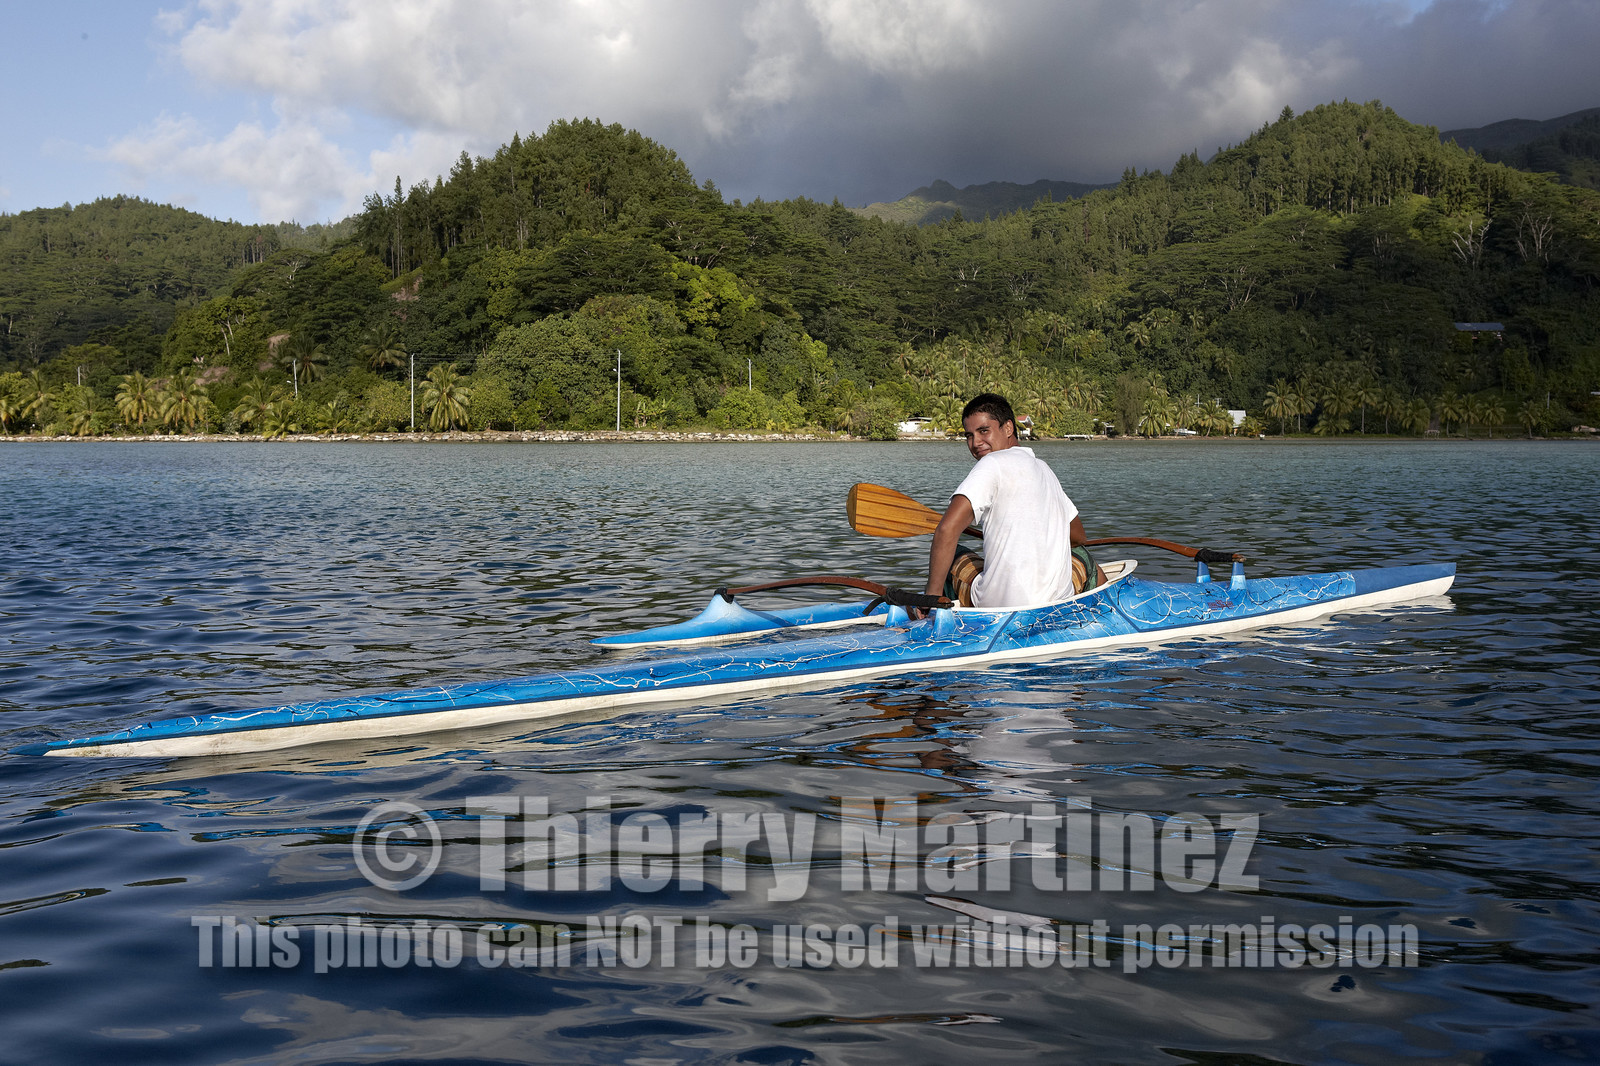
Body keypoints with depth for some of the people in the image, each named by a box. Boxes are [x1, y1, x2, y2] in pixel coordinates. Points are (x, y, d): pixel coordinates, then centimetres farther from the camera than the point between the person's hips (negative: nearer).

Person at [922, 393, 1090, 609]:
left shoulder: (994, 463, -8)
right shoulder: (1044, 469, 13)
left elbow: (947, 530, -20)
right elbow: (1078, 537, 26)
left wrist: (932, 595, -15)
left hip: (996, 604, -6)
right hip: (1059, 603, 6)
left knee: (952, 555, 23)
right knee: (1081, 555, 36)